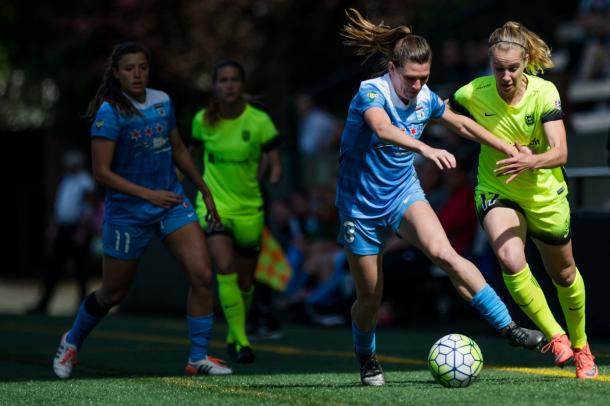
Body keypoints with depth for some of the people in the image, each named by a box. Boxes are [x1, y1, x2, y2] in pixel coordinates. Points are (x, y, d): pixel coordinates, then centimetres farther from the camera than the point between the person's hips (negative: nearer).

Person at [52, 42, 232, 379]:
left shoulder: (162, 102, 2)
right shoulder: (109, 113, -16)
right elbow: (101, 172, -19)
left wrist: (205, 191, 20)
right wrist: (149, 195, -24)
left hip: (172, 203, 5)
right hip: (127, 212, -4)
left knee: (202, 276, -12)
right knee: (112, 294, 9)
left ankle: (198, 358, -2)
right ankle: (71, 342, 37)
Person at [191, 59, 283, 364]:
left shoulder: (259, 121, -9)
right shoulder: (203, 120, -3)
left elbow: (275, 163, -9)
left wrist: (272, 178, -25)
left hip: (249, 209, 1)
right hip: (213, 204, -1)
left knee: (245, 281, 10)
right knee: (225, 268, -22)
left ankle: (233, 337, 36)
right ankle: (241, 342, -20)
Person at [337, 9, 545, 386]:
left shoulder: (425, 99, -3)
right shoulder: (371, 93, -20)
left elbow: (462, 123, 19)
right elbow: (382, 128, -43)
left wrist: (508, 147, 22)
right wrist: (426, 149, -59)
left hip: (404, 193, 3)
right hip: (361, 203, -3)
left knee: (444, 253, -26)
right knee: (370, 298, 4)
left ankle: (509, 327, -27)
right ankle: (367, 359, 34)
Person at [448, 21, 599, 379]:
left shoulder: (545, 92, -23)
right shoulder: (474, 94, -20)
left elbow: (560, 152, -30)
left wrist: (532, 162, -48)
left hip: (545, 195, 1)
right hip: (497, 192, -1)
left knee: (563, 273, 18)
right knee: (511, 260, -28)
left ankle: (580, 346, 44)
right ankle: (555, 335, -10)